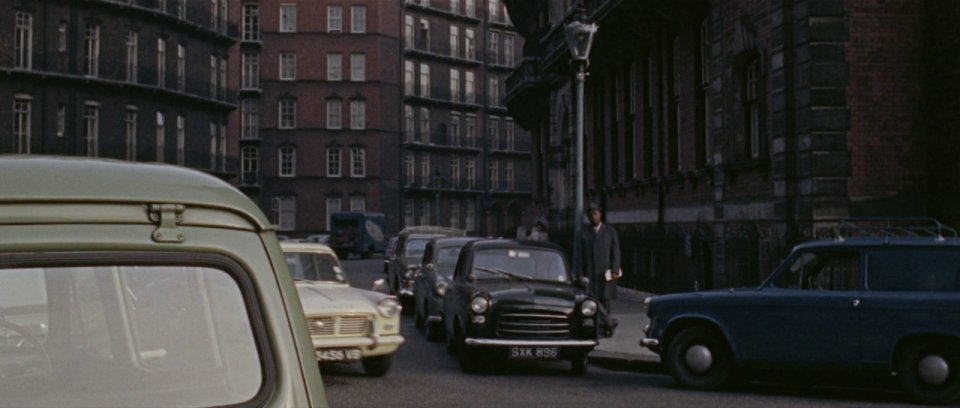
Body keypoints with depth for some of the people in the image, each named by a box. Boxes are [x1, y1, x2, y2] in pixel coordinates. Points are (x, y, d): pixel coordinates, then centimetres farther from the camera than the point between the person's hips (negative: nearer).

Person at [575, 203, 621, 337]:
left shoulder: (610, 231, 8)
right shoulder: (584, 233, 11)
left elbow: (616, 252, 4)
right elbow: (580, 254, 6)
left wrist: (615, 270, -6)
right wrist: (580, 274, -1)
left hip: (605, 272, -1)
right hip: (589, 273, 1)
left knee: (605, 299, 2)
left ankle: (605, 326, 12)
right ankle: (608, 322, -8)